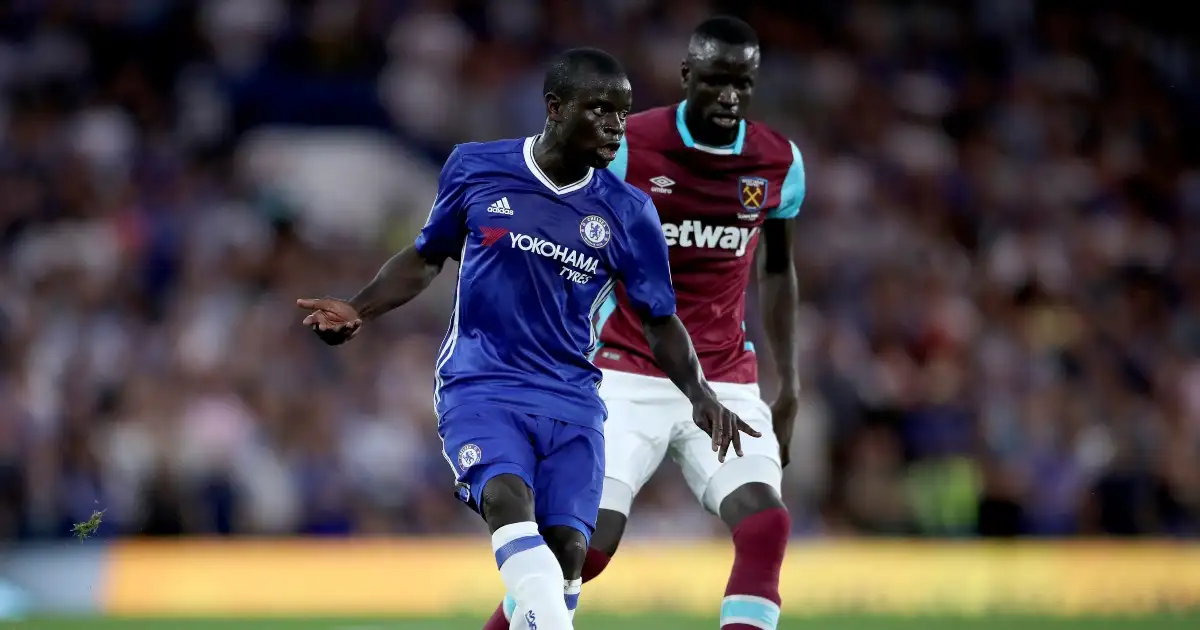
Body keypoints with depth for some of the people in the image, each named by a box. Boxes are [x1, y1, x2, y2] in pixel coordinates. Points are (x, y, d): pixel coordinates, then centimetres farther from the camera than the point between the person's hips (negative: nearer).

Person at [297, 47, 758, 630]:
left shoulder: (627, 214, 1)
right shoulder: (475, 168, 0)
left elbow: (659, 320, 8)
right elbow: (427, 258, 15)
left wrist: (700, 395, -7)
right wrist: (358, 311, 2)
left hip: (570, 400, 2)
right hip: (480, 384, -2)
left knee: (566, 549, -9)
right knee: (508, 498, -29)